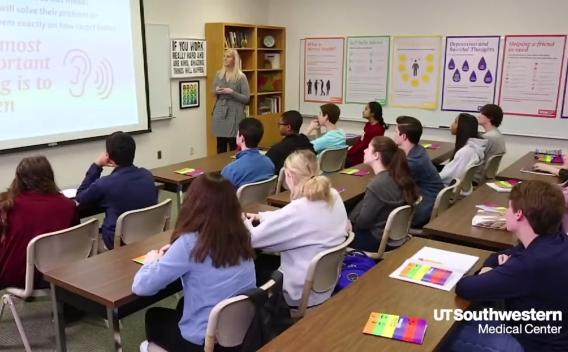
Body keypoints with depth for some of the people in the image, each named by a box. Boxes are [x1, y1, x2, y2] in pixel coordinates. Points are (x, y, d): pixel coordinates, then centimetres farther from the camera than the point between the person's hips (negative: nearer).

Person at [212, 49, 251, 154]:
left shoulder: (241, 77, -6)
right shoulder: (218, 74, 7)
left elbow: (246, 98, -7)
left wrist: (231, 92, -17)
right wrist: (216, 91, -3)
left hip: (234, 115, -4)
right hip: (220, 113, 4)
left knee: (234, 148, -2)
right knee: (220, 148, 9)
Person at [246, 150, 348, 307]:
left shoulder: (298, 210, -29)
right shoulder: (334, 196, -6)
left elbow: (252, 238, -19)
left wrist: (242, 221, 1)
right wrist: (262, 216, 13)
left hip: (301, 293, -7)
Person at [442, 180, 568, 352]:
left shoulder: (534, 263, -34)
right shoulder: (554, 242, -5)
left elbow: (464, 288, -29)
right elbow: (496, 258, 10)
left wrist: (486, 275, -9)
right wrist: (489, 273, -12)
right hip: (547, 334, 8)